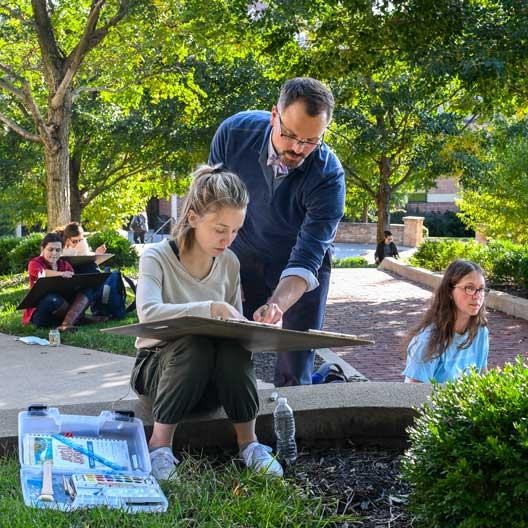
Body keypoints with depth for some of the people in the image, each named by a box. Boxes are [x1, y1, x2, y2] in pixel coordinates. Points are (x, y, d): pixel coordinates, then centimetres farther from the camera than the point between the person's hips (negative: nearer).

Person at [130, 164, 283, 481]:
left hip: (212, 379, 3)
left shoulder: (229, 263, 0)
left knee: (234, 344, -31)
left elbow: (236, 322, 8)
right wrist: (209, 308, -41)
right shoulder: (157, 257, -14)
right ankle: (160, 443, -25)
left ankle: (248, 441, -17)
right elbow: (148, 313, -32)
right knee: (194, 343, -36)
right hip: (159, 366, -3)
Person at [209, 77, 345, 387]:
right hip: (244, 255, 2)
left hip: (305, 269, -2)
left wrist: (276, 307, -48)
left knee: (295, 372, -2)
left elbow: (306, 259, -31)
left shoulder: (329, 177, -28)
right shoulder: (235, 132, -21)